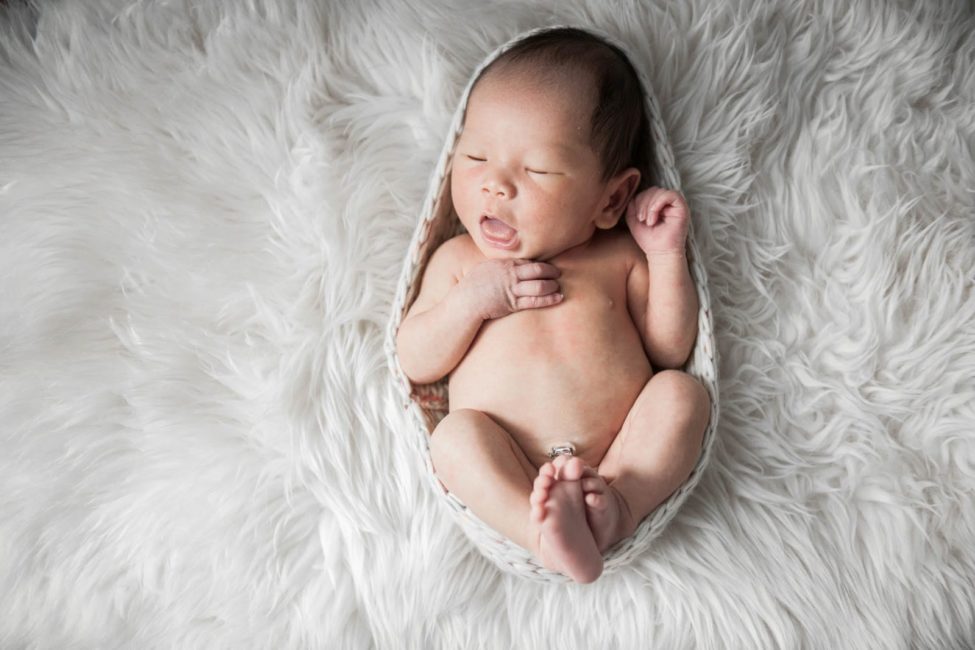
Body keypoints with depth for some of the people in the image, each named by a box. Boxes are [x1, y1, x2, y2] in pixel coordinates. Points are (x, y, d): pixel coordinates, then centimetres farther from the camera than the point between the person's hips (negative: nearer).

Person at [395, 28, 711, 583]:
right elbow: (415, 364, 7)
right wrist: (474, 299, -9)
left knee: (682, 392, -18)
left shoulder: (621, 256, 12)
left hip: (622, 455, 1)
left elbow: (671, 351, 10)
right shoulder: (459, 259, 12)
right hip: (509, 473, -1)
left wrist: (667, 254, 1)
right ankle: (549, 534, -38)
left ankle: (617, 503, -33)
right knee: (455, 435, -26)